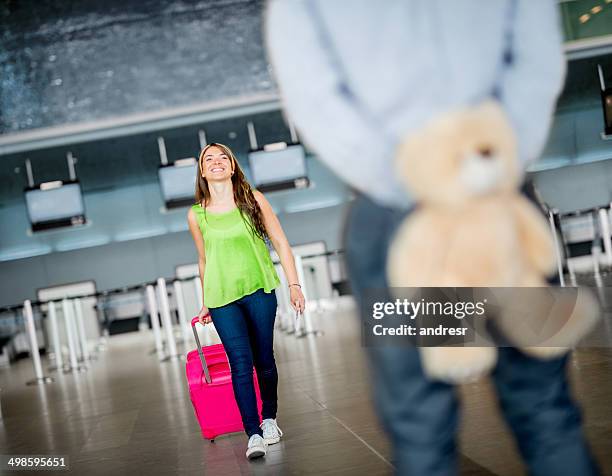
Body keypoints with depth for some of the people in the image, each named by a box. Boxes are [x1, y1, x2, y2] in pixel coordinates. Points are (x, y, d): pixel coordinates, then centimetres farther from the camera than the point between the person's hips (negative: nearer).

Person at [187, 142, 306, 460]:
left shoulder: (253, 199, 0)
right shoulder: (196, 214, 2)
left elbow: (280, 242, 1)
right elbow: (204, 260, 13)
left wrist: (294, 285, -5)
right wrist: (206, 303, 17)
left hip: (258, 290, 0)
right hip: (222, 298, 0)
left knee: (264, 360, 8)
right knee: (241, 363, -10)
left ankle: (269, 419, 30)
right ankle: (253, 435, -6)